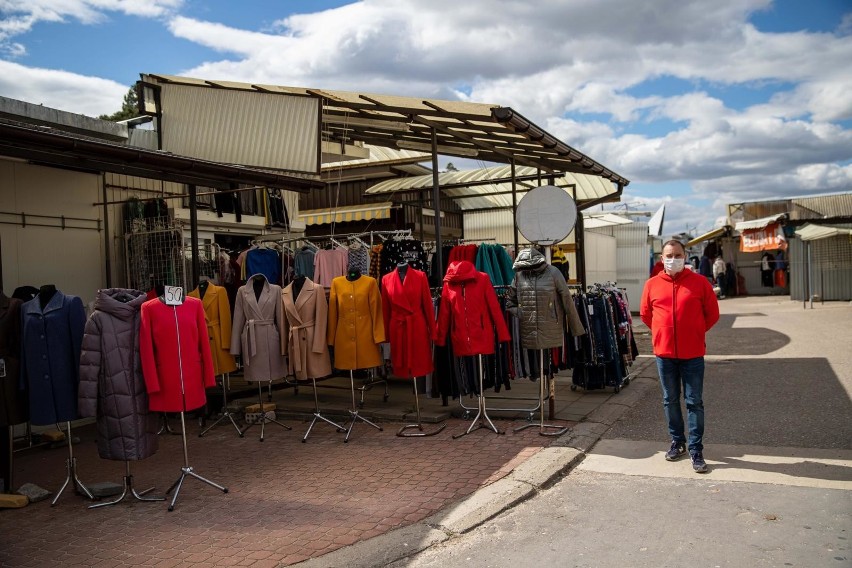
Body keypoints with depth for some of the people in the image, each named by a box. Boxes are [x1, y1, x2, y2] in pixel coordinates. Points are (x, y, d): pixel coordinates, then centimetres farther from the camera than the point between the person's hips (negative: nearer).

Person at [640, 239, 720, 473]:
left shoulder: (699, 282, -4)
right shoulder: (652, 284, 1)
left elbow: (712, 313, 4)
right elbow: (645, 313, 14)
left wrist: (695, 332, 5)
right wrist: (662, 332, 10)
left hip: (693, 353, -2)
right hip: (664, 352, 2)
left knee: (694, 402, 3)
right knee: (670, 401, 13)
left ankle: (696, 450, 11)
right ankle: (677, 442, 29)